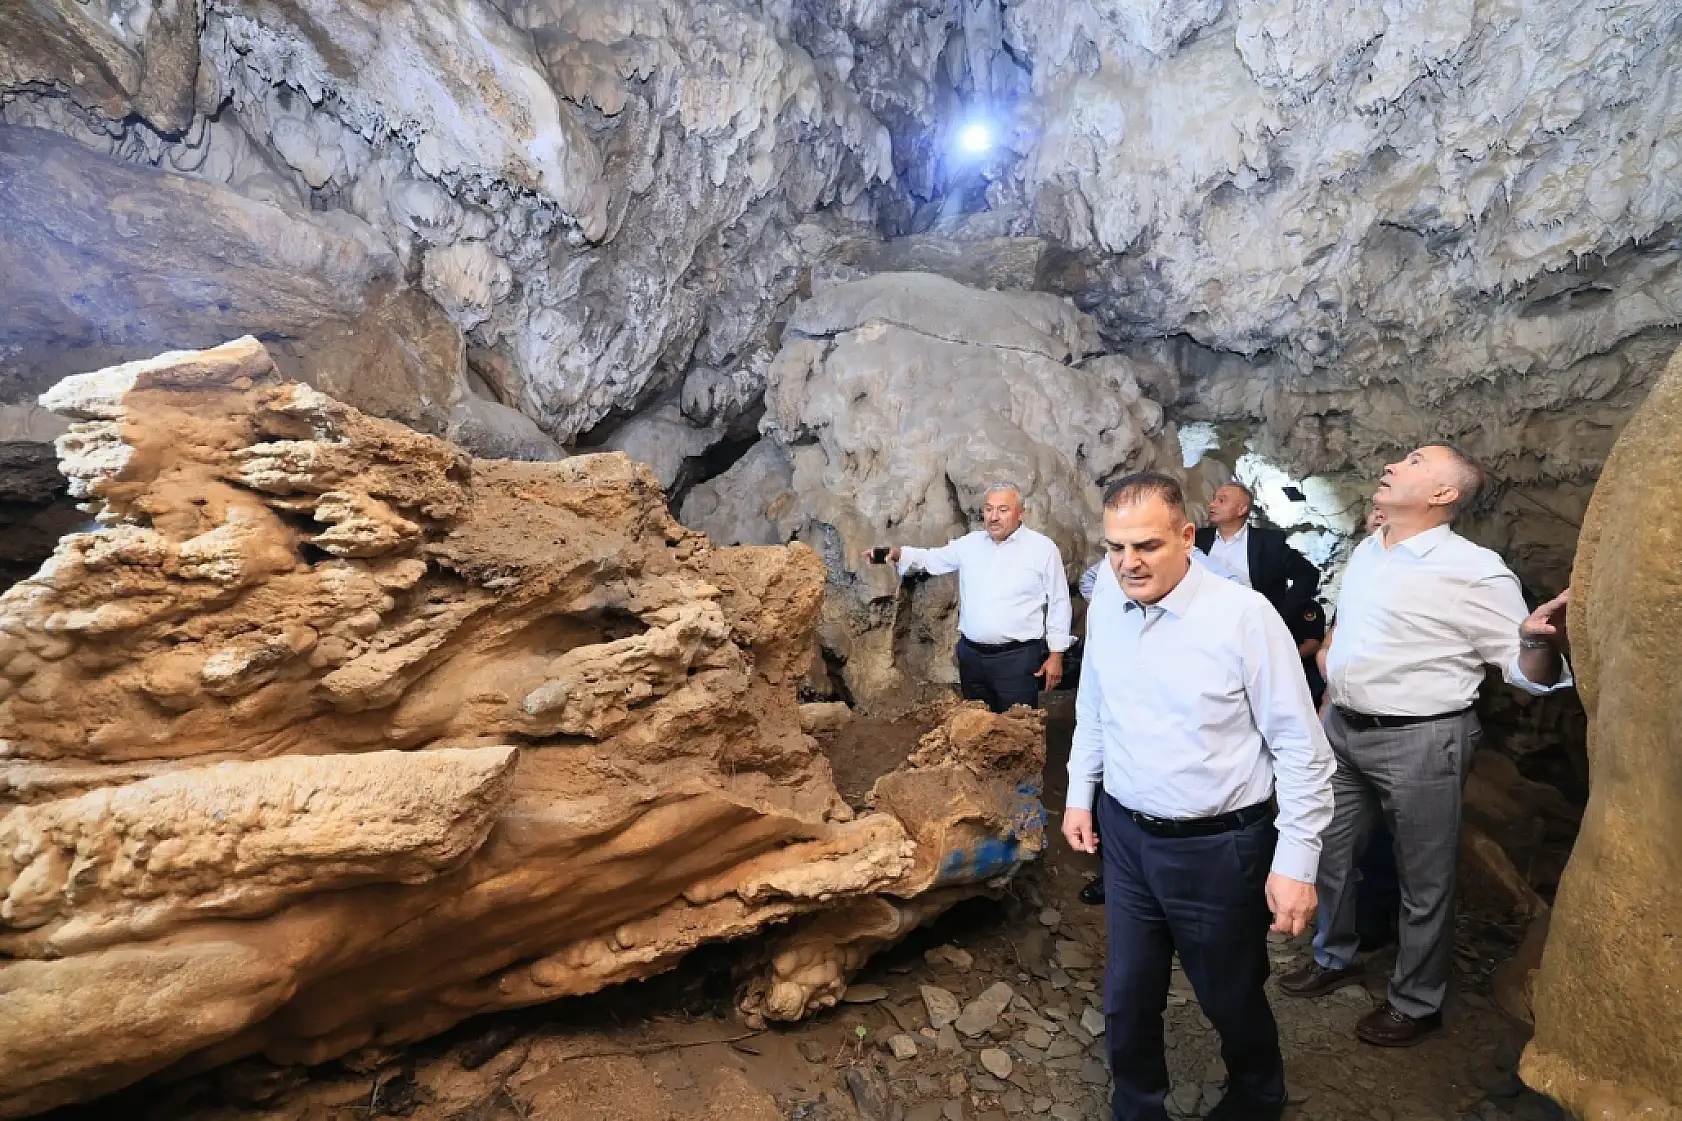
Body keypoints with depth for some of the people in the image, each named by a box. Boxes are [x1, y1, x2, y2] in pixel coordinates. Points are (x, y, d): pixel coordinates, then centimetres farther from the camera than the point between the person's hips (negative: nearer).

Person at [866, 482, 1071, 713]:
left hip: (1017, 657, -4)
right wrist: (898, 553, -7)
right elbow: (931, 559, 14)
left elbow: (1058, 604, -2)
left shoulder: (1043, 548, -5)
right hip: (971, 655, 5)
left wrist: (1056, 654, -4)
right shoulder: (970, 543, 8)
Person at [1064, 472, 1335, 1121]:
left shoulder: (1244, 616, -19)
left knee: (1232, 1000, 20)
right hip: (1125, 835, 4)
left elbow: (1302, 749, -14)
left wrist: (1295, 862, -14)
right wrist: (1080, 793, 13)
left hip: (1219, 847, -4)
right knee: (1127, 998, 18)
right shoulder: (1104, 609, -3)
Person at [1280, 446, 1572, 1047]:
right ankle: (1333, 958, 43)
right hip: (1342, 730, 7)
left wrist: (1536, 638, -37)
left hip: (1420, 742, -7)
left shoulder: (1473, 571, -16)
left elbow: (1527, 673, -15)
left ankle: (1417, 1004, 32)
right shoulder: (1365, 551, 6)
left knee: (1424, 881, 11)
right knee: (1329, 852, 20)